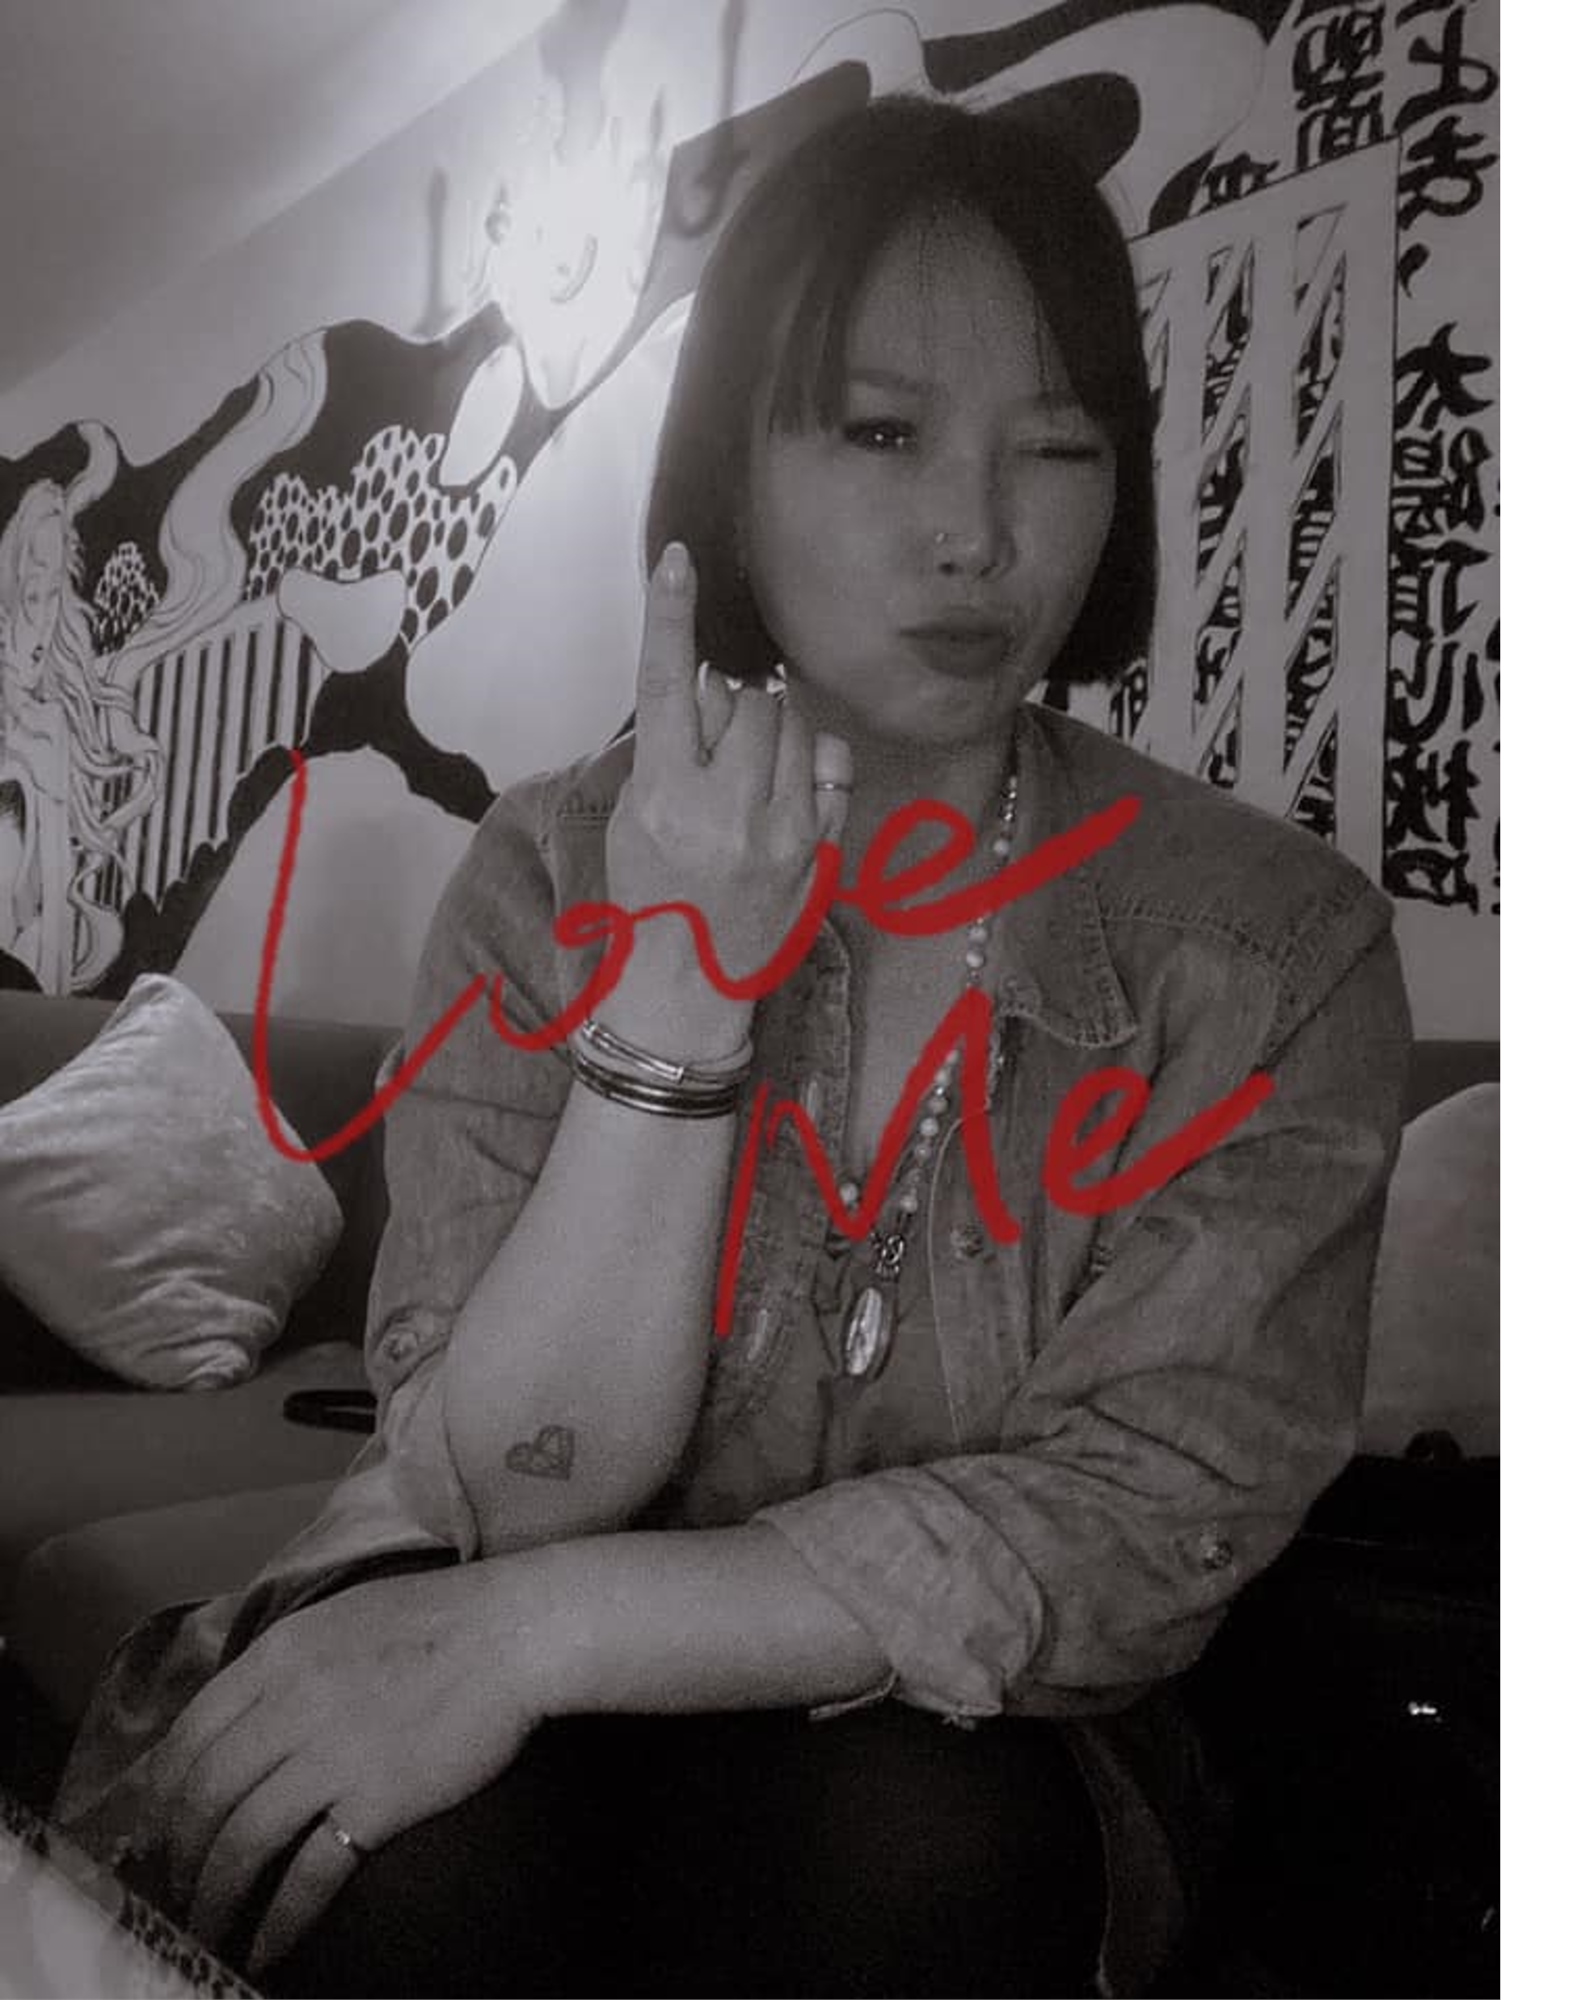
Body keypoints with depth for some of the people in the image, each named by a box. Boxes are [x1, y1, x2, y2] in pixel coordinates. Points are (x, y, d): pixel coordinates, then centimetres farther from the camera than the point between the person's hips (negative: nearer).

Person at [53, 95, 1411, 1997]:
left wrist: (545, 1627, -25)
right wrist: (673, 985, -27)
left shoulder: (1273, 943, -12)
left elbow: (1144, 1521, -17)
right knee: (428, 1844, -31)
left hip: (964, 1740, 1)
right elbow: (517, 1484, -14)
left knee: (912, 1834, -31)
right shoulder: (551, 874, -8)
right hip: (519, 1726, 0)